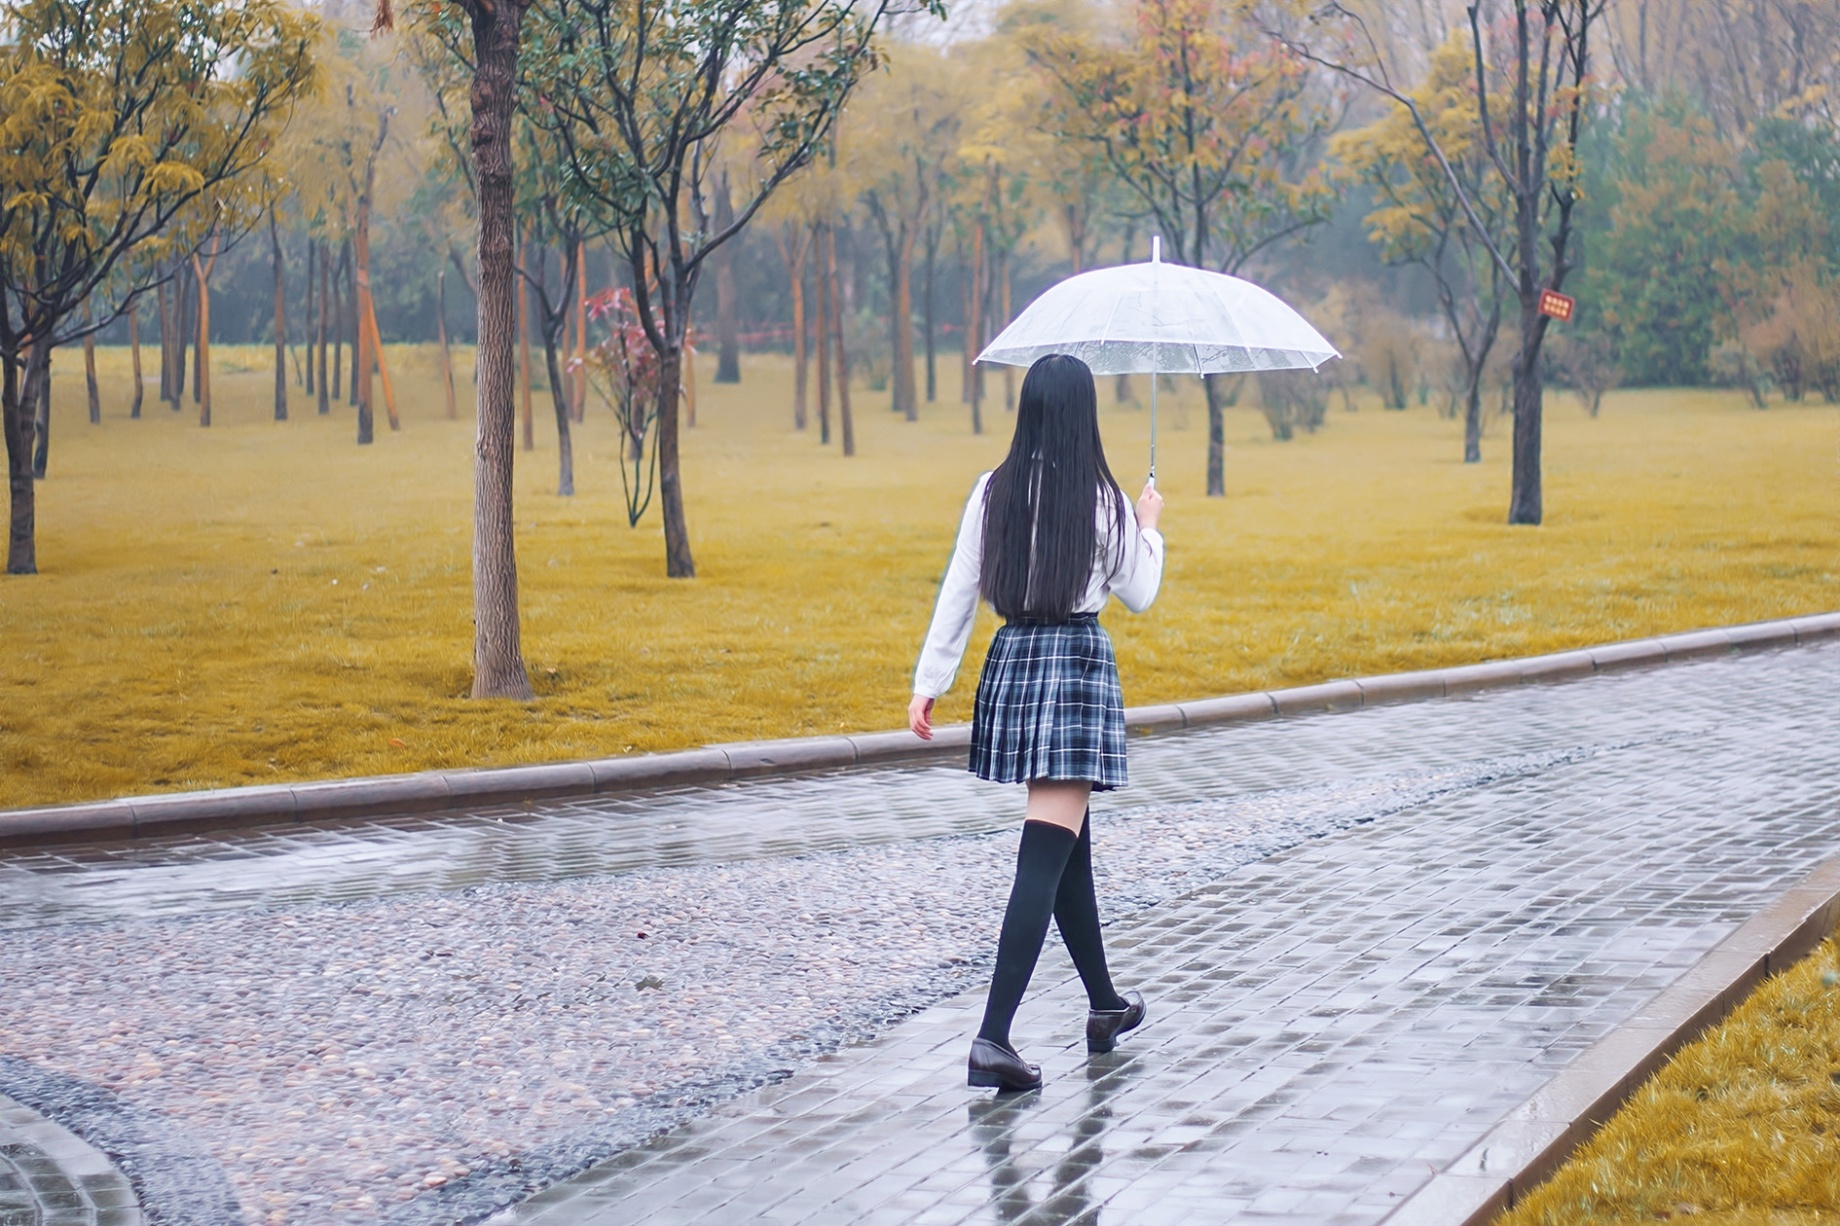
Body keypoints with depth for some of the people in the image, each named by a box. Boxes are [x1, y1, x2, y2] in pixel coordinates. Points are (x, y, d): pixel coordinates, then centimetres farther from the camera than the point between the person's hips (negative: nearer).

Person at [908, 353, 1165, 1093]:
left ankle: (1105, 1005, 35)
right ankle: (993, 1037, -19)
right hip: (1079, 664, -5)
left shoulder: (993, 493, 0)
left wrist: (929, 683, 8)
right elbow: (1138, 595, 4)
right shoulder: (1102, 501, -8)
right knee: (1045, 857, -9)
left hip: (1011, 664, 5)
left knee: (1070, 843, 20)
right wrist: (1149, 529, 21)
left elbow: (958, 593, 2)